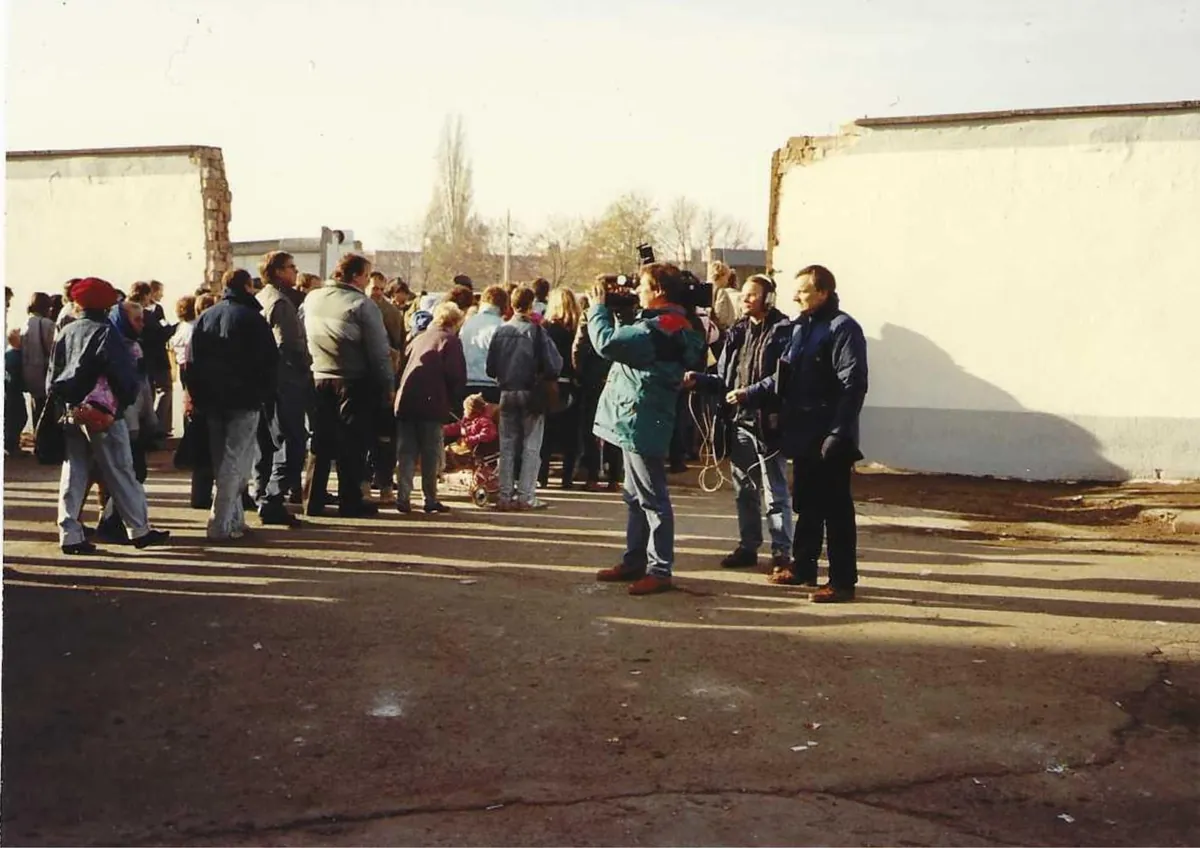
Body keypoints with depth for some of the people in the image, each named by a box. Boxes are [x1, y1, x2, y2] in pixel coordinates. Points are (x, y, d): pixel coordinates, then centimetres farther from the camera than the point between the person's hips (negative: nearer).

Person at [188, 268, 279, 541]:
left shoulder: (204, 318, 11)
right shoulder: (253, 318, -6)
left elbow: (192, 362, 10)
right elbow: (270, 362, -8)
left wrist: (198, 397, 13)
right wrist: (266, 394, 2)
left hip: (211, 401, 6)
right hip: (244, 400, -6)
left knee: (221, 461, 14)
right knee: (234, 462, -6)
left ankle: (235, 519, 17)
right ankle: (221, 524, -11)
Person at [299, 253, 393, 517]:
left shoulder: (312, 299, 6)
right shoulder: (362, 304, -11)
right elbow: (379, 350, -11)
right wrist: (388, 384, -4)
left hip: (318, 379, 5)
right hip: (353, 383, -5)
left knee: (320, 441, 13)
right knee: (351, 443, 3)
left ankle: (314, 500, 17)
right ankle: (350, 501, 8)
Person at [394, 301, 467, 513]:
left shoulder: (418, 339, 20)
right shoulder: (450, 341, 0)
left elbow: (402, 367, 19)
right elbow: (457, 376, -9)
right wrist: (451, 397, 5)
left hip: (405, 402, 5)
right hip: (431, 403, -5)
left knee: (406, 453, 8)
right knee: (431, 454, 3)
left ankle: (403, 497, 3)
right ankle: (431, 499, 7)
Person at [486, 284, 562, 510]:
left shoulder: (501, 331, -2)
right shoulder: (535, 330, -13)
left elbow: (490, 368, 0)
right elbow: (553, 365, -15)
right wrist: (545, 377, 5)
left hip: (507, 394, 4)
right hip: (531, 394, -4)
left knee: (507, 447, 10)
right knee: (531, 448, 4)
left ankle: (505, 496, 11)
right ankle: (526, 496, 1)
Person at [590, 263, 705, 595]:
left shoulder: (660, 328, -20)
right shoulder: (671, 324, 13)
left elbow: (607, 343, -25)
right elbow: (627, 340, 18)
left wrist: (598, 307, -9)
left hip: (642, 423, -11)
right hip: (637, 422, 11)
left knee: (652, 499, -3)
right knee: (635, 497, 18)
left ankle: (659, 570, 3)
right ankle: (634, 561, 28)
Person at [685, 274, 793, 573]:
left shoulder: (782, 332, -9)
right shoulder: (737, 332, 11)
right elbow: (724, 379, 12)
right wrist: (698, 380, -3)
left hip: (768, 423, -7)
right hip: (740, 421, 7)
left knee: (775, 492, 0)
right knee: (744, 490, 15)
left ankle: (782, 552, 8)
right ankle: (748, 546, 27)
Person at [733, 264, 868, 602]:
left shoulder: (843, 328, -12)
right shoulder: (800, 327, 15)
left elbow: (853, 385, -18)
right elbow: (785, 377, 21)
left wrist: (838, 433, -23)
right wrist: (751, 393, 10)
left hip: (830, 438, -8)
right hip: (804, 434, 8)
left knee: (835, 509, -2)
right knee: (806, 504, 17)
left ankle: (843, 581, 5)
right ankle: (803, 567, 29)